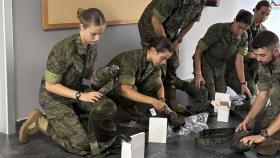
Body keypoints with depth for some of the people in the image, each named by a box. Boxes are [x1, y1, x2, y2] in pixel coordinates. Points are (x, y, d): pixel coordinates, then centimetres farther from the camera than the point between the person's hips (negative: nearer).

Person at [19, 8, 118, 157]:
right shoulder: (63, 49, -30)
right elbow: (50, 85, -24)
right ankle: (39, 122, 6)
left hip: (75, 91, 6)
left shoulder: (92, 46, -8)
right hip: (54, 97, -6)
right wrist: (81, 96, -28)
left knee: (109, 107, -20)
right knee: (82, 146, -10)